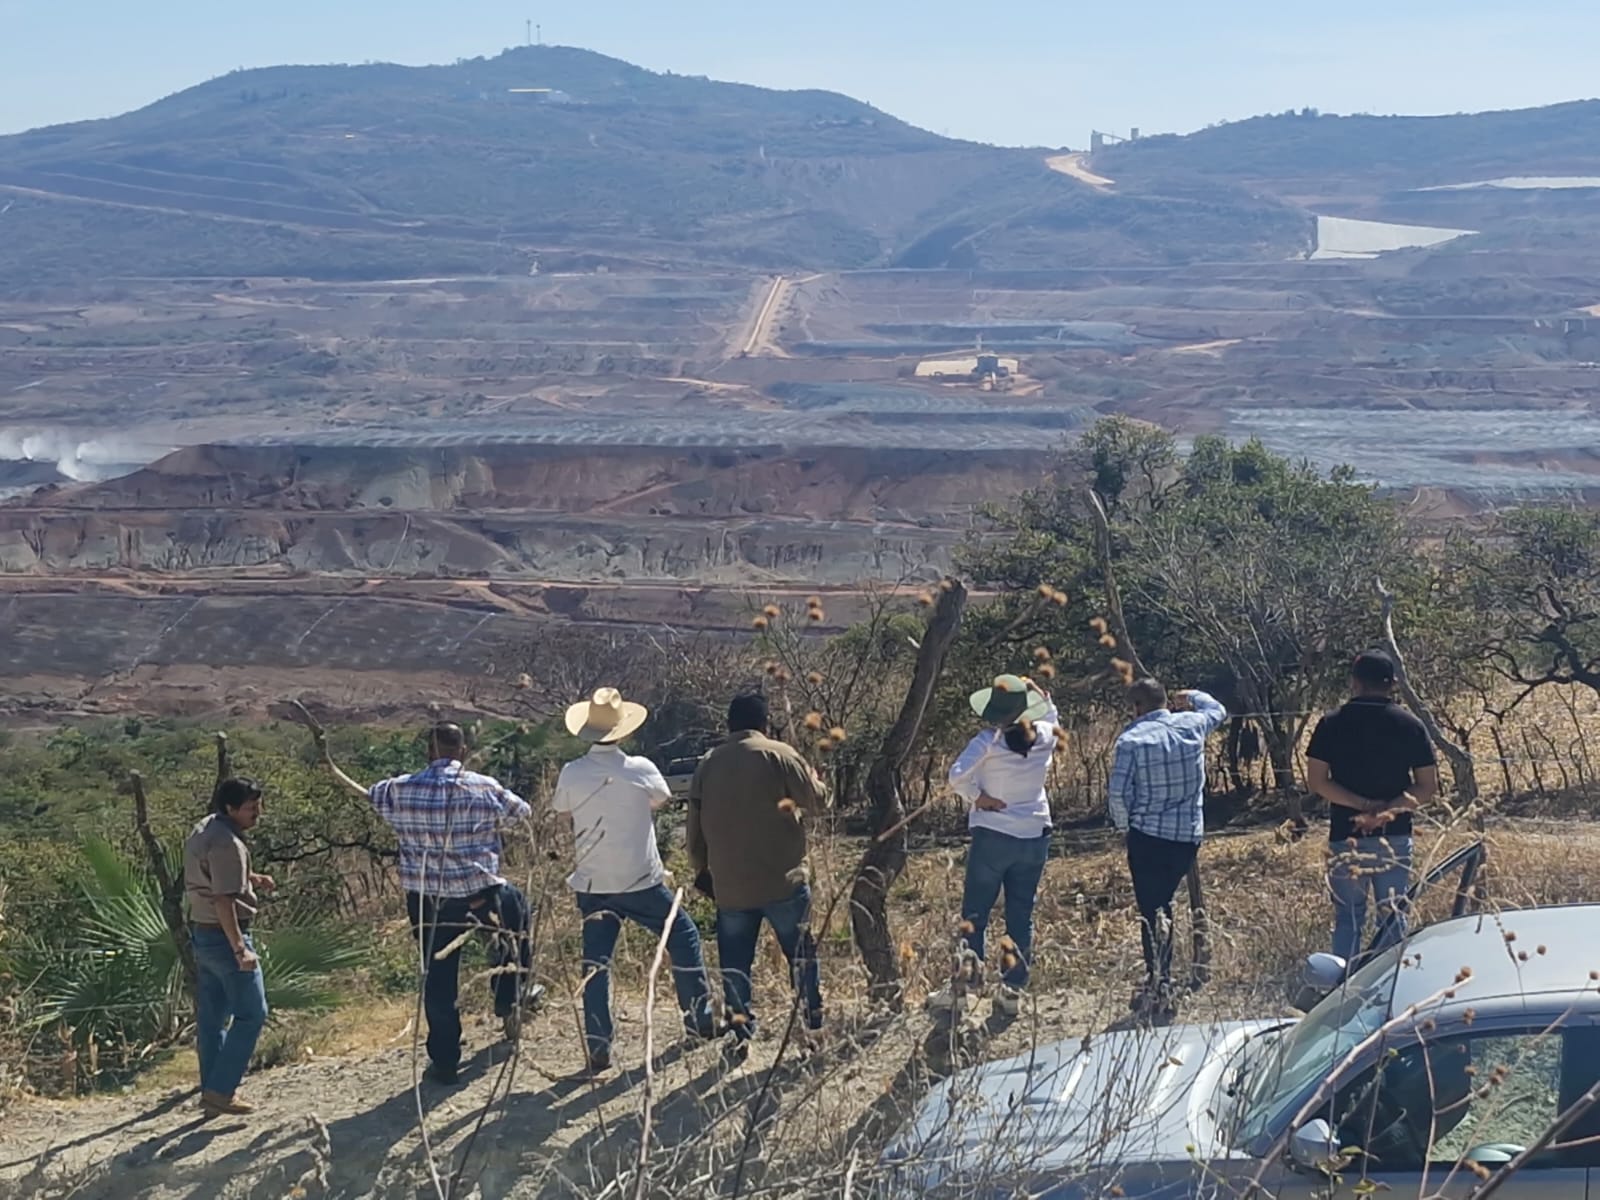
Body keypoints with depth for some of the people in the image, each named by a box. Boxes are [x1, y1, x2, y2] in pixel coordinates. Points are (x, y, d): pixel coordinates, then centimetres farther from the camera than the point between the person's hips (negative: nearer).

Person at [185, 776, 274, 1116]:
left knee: (211, 1017, 14)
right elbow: (224, 900, -26)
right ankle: (220, 1090, -4)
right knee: (251, 1014, -3)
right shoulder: (227, 843, -21)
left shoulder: (203, 829, 10)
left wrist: (251, 880, 16)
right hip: (225, 936, -10)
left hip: (202, 933, 10)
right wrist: (240, 949, -26)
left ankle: (212, 1091, 20)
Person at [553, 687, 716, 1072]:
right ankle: (700, 1020, 21)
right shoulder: (641, 770, -11)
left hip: (592, 884, 2)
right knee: (683, 937, 17)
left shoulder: (571, 774, -7)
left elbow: (562, 811, 9)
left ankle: (598, 1047, 3)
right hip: (641, 881, -2)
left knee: (596, 962, 7)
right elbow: (660, 799, 8)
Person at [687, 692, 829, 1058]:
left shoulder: (707, 765, 7)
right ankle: (814, 1027, 11)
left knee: (735, 965, 11)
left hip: (729, 886, 3)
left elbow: (695, 827, 12)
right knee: (802, 956, 9)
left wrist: (702, 869, 25)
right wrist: (812, 779, 20)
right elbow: (818, 801, -2)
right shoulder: (779, 755, -7)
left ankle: (740, 1035, 8)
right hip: (782, 881, -3)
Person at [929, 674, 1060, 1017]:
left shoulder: (988, 742, -14)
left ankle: (962, 984, 5)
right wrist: (1038, 692, 12)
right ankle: (1013, 990, 11)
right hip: (1034, 837, 4)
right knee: (1021, 916, 9)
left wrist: (976, 797, -9)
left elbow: (957, 776, -23)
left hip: (992, 836, -4)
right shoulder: (1044, 737, -2)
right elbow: (1052, 716, 22)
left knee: (974, 913, 5)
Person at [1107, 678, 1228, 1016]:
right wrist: (1194, 696, 42)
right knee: (1163, 903, 20)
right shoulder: (1191, 725, 1)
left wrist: (1123, 825, 4)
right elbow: (1218, 711, 24)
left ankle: (1158, 988, -1)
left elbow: (1118, 793, -13)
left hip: (1147, 836, -5)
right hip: (1189, 836, 5)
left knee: (1151, 911, 3)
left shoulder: (1131, 739, -12)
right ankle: (1162, 982, 25)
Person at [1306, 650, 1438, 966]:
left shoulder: (1332, 725, -1)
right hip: (1395, 836, 1)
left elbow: (1316, 781, -8)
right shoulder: (1410, 726, 1)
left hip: (1345, 836, 0)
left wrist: (1364, 805, -9)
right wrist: (1389, 809, -9)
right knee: (1393, 919, 8)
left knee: (1348, 920, 7)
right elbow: (1427, 788, -3)